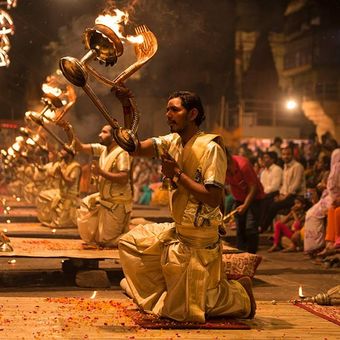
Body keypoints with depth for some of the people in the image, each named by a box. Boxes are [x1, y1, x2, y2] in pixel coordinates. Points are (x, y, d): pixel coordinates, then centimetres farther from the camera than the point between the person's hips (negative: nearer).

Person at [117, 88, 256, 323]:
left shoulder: (211, 147, -20)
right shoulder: (173, 141, 3)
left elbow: (214, 198, -25)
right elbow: (136, 148, -10)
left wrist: (178, 174, -23)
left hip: (199, 240, -8)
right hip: (177, 232, 8)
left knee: (185, 309, -2)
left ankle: (240, 293, 19)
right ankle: (166, 297, 25)